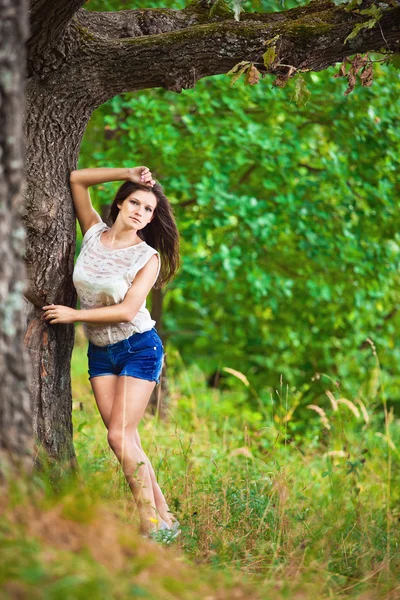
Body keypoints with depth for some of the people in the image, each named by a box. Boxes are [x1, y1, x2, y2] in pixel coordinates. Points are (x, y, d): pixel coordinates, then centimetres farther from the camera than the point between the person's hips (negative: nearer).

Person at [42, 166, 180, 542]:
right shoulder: (94, 233, 2)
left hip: (138, 349, -5)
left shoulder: (148, 257, -9)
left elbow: (127, 311, -17)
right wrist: (127, 175, 0)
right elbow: (77, 180, 5)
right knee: (125, 440, 0)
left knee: (119, 437, -13)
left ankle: (154, 524, -8)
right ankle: (164, 517, 5)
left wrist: (73, 315, -13)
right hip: (99, 352, 5)